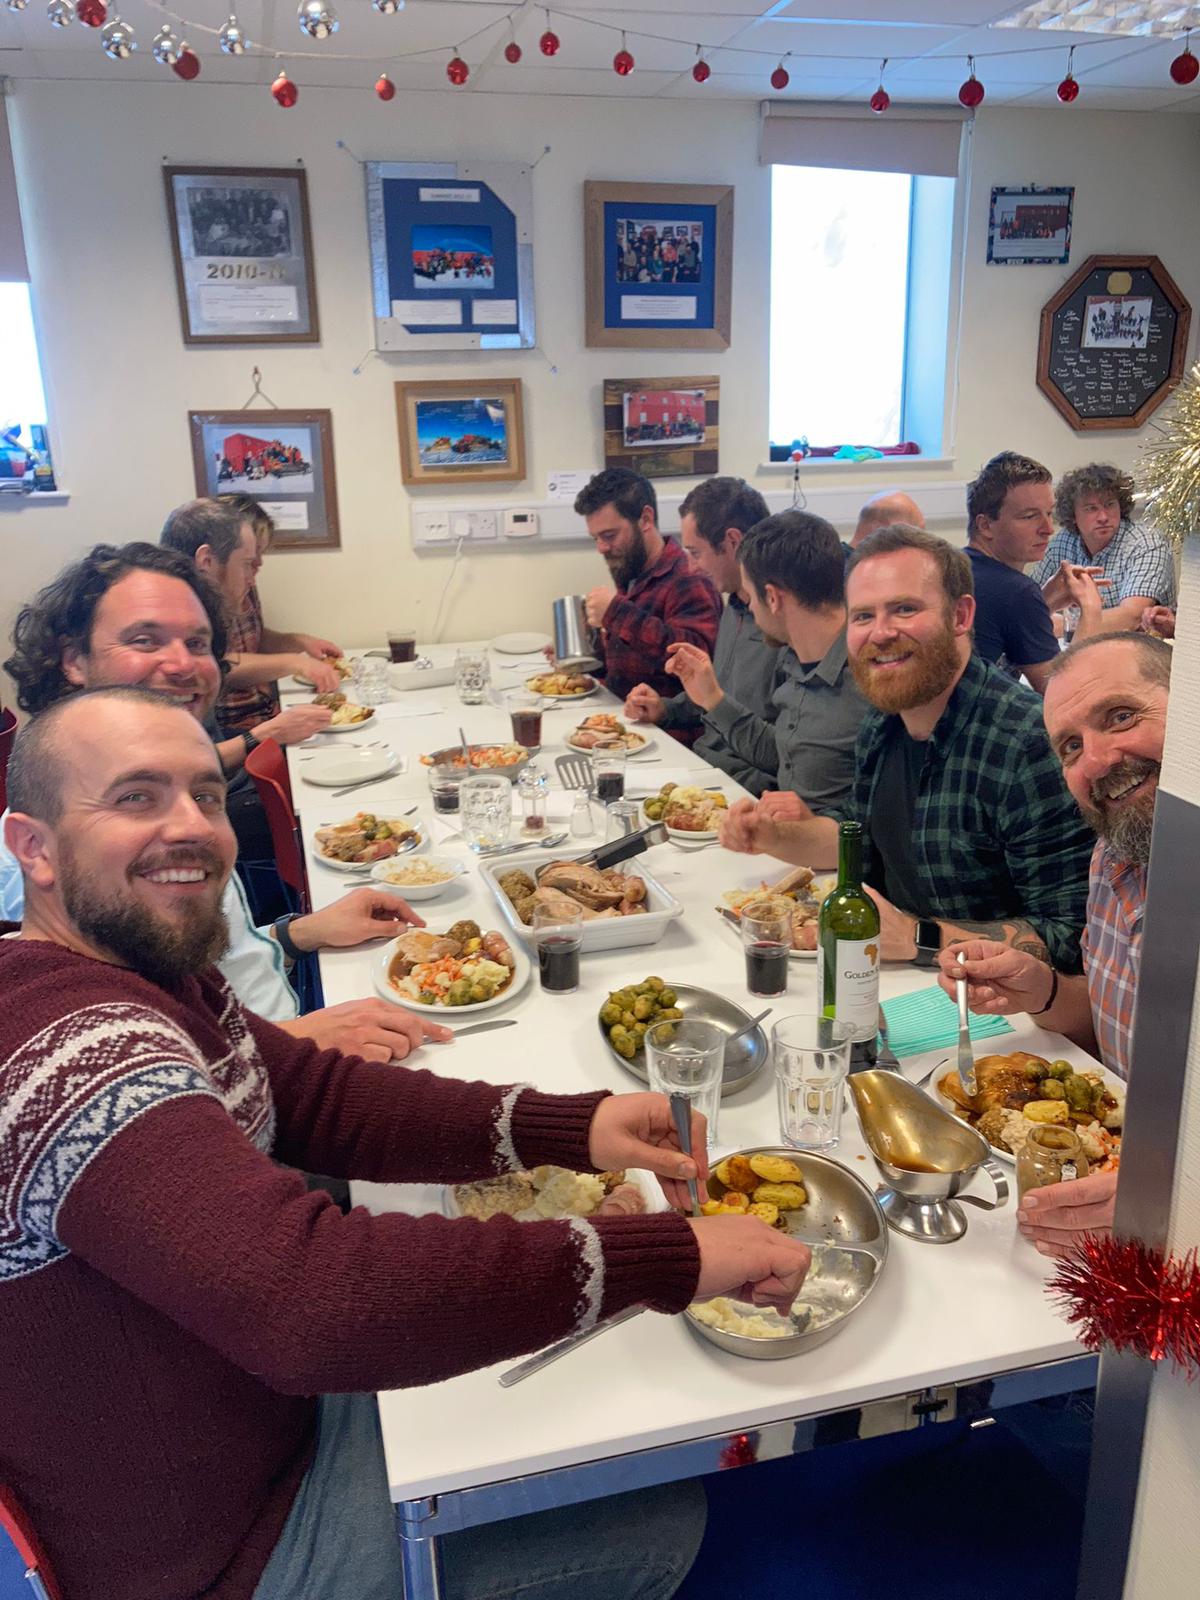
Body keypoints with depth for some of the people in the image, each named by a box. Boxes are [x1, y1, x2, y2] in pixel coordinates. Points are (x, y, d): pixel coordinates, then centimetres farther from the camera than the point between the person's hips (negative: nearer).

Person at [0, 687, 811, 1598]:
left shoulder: (144, 969, -2)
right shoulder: (76, 1046, -35)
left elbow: (319, 1096, -3)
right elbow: (310, 1295, -46)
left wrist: (572, 1129, -18)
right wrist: (670, 1255, -39)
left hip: (283, 1396, 8)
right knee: (660, 1521, 4)